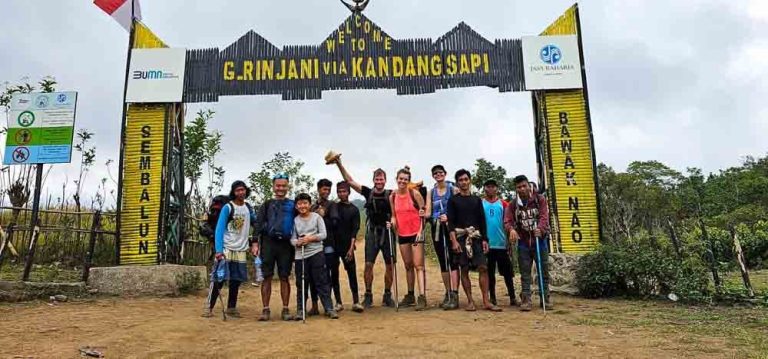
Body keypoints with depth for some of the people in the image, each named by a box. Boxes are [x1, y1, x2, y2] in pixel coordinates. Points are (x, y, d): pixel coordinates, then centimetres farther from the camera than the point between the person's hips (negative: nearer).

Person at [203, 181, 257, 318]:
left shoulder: (249, 208, 7)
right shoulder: (227, 207, -8)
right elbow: (219, 229, -13)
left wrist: (254, 243, 8)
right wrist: (219, 250, -21)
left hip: (241, 251, 4)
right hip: (226, 249, -4)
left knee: (236, 280, 7)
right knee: (219, 279, -3)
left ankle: (231, 308, 18)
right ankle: (209, 307, 6)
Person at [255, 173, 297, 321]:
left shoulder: (292, 205, 11)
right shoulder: (267, 205, 11)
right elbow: (258, 224, 6)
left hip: (286, 244, 0)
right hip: (268, 243, 0)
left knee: (284, 277, 3)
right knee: (267, 277, 1)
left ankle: (285, 309, 9)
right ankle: (266, 309, 6)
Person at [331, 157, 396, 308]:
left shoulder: (390, 194, 3)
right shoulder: (368, 192, 4)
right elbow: (349, 181, 3)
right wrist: (339, 164, -2)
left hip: (387, 232, 0)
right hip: (372, 232, 0)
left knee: (390, 265, 2)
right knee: (368, 264, -5)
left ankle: (387, 295, 16)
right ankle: (368, 296, 6)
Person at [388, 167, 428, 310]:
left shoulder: (414, 193, -7)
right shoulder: (392, 196, 6)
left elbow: (423, 213, -6)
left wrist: (420, 231, -13)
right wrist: (392, 222, -5)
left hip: (415, 233, -5)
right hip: (402, 234, 5)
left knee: (418, 265, -9)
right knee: (408, 265, 13)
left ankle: (422, 297, -12)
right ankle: (410, 296, 22)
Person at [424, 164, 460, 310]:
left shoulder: (453, 189, 1)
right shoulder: (431, 192, 13)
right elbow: (428, 212, 5)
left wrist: (449, 217, -21)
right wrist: (424, 215, -17)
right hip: (437, 228, 5)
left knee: (453, 260, -10)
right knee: (442, 261, 9)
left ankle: (454, 295, -12)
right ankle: (448, 293, 17)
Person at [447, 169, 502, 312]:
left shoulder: (477, 200, 14)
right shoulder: (453, 200, 5)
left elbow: (482, 221, 13)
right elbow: (451, 222, -2)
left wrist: (484, 239, 4)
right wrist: (454, 241, -12)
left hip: (476, 237, 2)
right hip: (461, 237, -2)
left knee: (483, 267, -7)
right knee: (464, 269, -1)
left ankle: (486, 301, -4)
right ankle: (470, 301, 6)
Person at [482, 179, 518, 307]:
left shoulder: (503, 204, 3)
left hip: (502, 243, 0)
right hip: (487, 243, 0)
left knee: (507, 272, 4)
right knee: (490, 272, 8)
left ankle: (513, 297, 10)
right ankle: (492, 298, 16)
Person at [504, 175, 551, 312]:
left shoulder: (540, 199, -2)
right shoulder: (513, 205, 3)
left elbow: (544, 216, -14)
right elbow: (508, 220, -6)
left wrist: (540, 228, -34)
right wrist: (511, 229, -29)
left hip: (539, 241, -1)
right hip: (523, 243, 1)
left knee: (544, 271, 8)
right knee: (525, 273, 4)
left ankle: (545, 298, 21)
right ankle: (526, 299, 9)